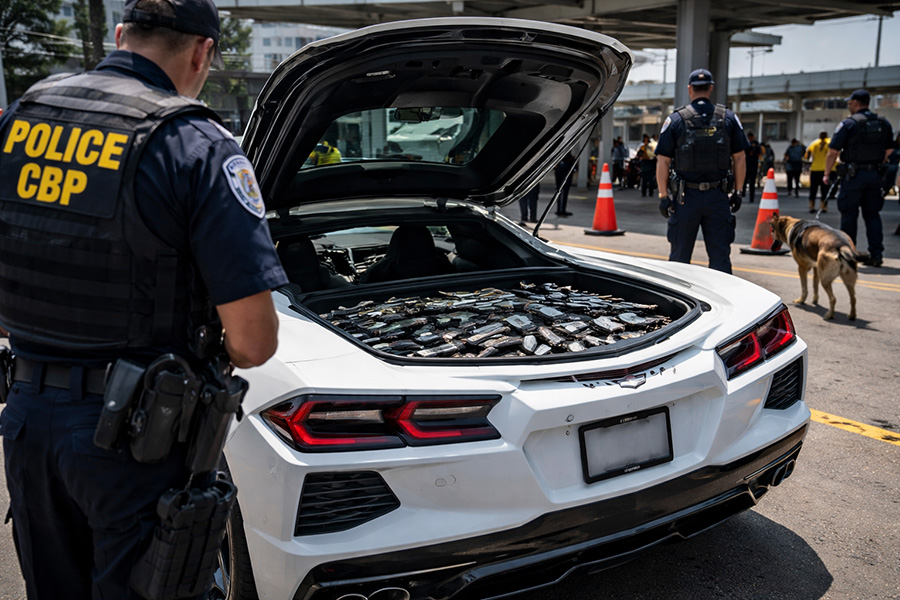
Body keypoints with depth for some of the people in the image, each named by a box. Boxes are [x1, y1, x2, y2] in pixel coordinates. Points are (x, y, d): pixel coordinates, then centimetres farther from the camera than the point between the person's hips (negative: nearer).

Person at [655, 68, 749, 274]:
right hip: (718, 196, 1)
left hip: (686, 197, -1)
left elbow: (663, 161, -4)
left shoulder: (676, 120, -2)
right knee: (720, 255, 6)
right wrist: (738, 192, 11)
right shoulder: (729, 118, 4)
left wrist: (663, 196, 0)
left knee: (679, 256, 9)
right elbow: (740, 158, 5)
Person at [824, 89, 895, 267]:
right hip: (875, 175, 5)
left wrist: (827, 174, 0)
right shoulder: (884, 123, 10)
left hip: (854, 174, -5)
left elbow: (833, 152, -9)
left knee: (849, 215, 2)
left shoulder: (848, 124, -7)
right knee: (872, 215, 9)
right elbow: (889, 150, 16)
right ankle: (876, 255, 7)